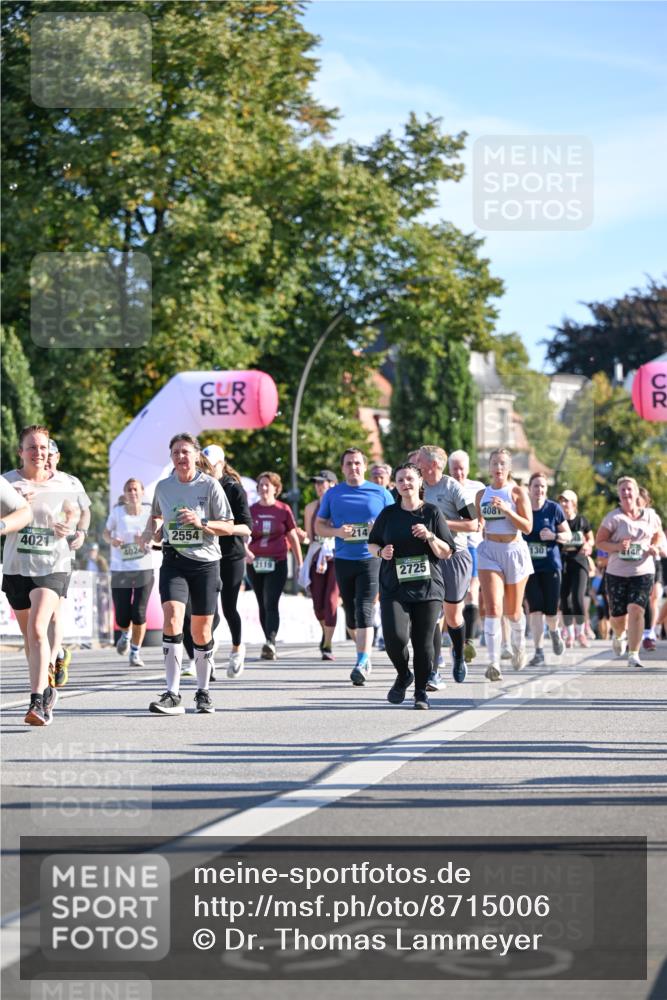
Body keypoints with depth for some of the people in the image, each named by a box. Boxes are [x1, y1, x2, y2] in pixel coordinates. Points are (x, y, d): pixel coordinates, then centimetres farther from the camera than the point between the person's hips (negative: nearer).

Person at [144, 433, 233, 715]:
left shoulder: (210, 485, -4)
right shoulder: (163, 487, 5)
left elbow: (228, 527, -3)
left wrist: (201, 523, -19)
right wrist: (152, 530, 5)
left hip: (206, 563, -1)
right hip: (174, 562, 1)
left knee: (201, 631, 6)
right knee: (172, 617, -20)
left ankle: (203, 692, 25)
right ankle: (173, 696, -22)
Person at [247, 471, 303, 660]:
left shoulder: (283, 510, 1)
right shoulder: (251, 510, 6)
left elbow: (293, 537, 7)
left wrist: (299, 563, 8)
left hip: (277, 564, -3)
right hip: (255, 564, 3)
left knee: (271, 604, -16)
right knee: (262, 606, 10)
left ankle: (270, 643, -27)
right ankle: (270, 646, 20)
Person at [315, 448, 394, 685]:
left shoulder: (380, 493, 4)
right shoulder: (333, 494, 9)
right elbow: (319, 525, 12)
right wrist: (337, 532, -8)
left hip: (371, 558, -3)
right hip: (343, 560, 3)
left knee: (364, 610, -15)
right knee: (350, 612, 10)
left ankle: (362, 663, -19)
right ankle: (364, 652, 29)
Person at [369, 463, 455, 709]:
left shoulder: (432, 513, 4)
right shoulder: (388, 514, 8)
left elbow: (446, 552, 3)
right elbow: (371, 544, 18)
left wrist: (430, 536, -14)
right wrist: (381, 552, -4)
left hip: (428, 588, 0)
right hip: (394, 588, 0)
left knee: (423, 643, -2)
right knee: (395, 638, -15)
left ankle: (421, 691, 15)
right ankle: (403, 675, 14)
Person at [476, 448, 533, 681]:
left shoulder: (518, 492, -2)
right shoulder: (482, 494, 7)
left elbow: (527, 527, -10)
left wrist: (506, 509, -20)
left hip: (514, 550, -1)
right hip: (489, 551, 1)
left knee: (512, 611, 11)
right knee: (493, 607, -17)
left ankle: (519, 645, 43)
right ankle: (494, 662, -22)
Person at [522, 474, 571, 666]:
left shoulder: (554, 509, -1)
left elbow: (568, 535, 5)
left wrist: (554, 536, -14)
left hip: (550, 565, 0)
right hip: (529, 565, 0)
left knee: (550, 610, 0)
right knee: (535, 608, -9)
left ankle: (554, 631, 36)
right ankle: (539, 651, -3)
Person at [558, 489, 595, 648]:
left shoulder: (581, 520, 4)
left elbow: (591, 539, 15)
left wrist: (587, 545, -6)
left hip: (579, 561, -1)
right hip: (562, 562, 1)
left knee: (578, 598, -13)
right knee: (565, 599, 2)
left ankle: (580, 632, 4)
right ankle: (569, 634, 16)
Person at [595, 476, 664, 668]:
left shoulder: (650, 515, 5)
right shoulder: (613, 517, -3)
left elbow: (660, 536, 19)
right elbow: (599, 541, -3)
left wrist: (656, 547, -4)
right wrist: (617, 547, -20)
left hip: (643, 572, 0)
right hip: (616, 573, 0)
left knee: (636, 609, -18)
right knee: (618, 616, 5)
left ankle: (633, 654, -12)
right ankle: (619, 636, 43)